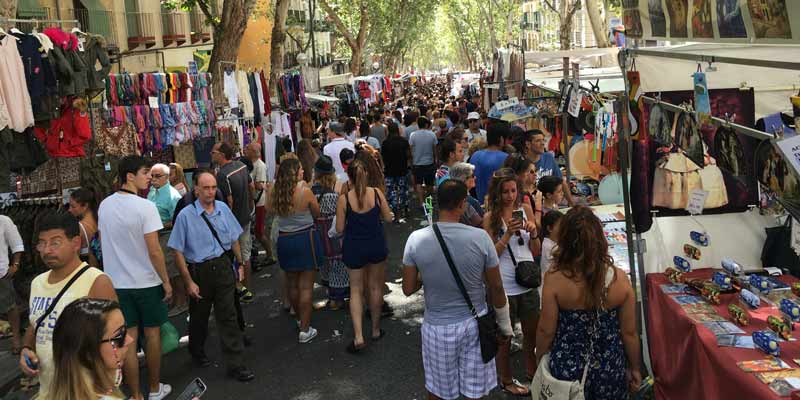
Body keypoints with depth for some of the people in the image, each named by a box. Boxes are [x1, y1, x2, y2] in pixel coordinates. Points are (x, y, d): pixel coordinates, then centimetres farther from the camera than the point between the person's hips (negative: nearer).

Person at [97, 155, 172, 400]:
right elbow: (154, 251, -18)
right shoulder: (145, 207, -18)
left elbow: (104, 244, 10)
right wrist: (166, 281, -9)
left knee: (128, 338, 8)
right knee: (152, 333, 11)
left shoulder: (104, 205, 1)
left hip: (117, 282, 5)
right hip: (146, 282, -4)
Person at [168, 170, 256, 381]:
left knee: (228, 316, 3)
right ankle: (197, 352, 44)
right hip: (199, 270, -2)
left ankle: (235, 364, 10)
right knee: (199, 316, 17)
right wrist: (189, 282, -11)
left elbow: (234, 239, 11)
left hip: (223, 267, 2)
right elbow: (178, 251, -10)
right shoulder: (186, 215, -13)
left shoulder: (223, 208, 1)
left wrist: (241, 264, 9)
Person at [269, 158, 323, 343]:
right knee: (306, 286, 4)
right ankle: (305, 330, 8)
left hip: (284, 239, 5)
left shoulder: (274, 192, -7)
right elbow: (317, 213, -4)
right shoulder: (305, 191, -19)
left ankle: (301, 320, 38)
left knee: (293, 284, 21)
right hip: (305, 238, -5)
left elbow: (269, 210, 12)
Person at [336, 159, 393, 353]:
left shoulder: (344, 199, -16)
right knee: (376, 287, 19)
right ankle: (376, 330, 33)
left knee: (356, 290, 11)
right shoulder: (376, 193, -12)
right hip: (376, 246, 2)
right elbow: (388, 218, -2)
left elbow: (339, 229, -10)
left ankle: (358, 337, 1)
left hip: (354, 248, -2)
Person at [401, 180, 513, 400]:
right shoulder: (480, 237, -16)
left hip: (437, 326, 0)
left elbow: (408, 289, -7)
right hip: (474, 323, 0)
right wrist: (505, 322, 9)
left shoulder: (416, 239, -15)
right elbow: (496, 287, -6)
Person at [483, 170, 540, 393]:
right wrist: (507, 235, -21)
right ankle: (506, 381, 30)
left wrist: (533, 232, -14)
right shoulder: (491, 218, -9)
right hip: (504, 286, -4)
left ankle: (532, 371, 42)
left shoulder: (525, 209, 1)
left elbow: (535, 251, 6)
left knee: (532, 332, 19)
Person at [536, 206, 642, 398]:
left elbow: (546, 330, -12)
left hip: (567, 369, -2)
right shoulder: (619, 278, -13)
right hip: (611, 372, 2)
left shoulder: (555, 278, -20)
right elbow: (629, 332, -4)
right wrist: (635, 368, 11)